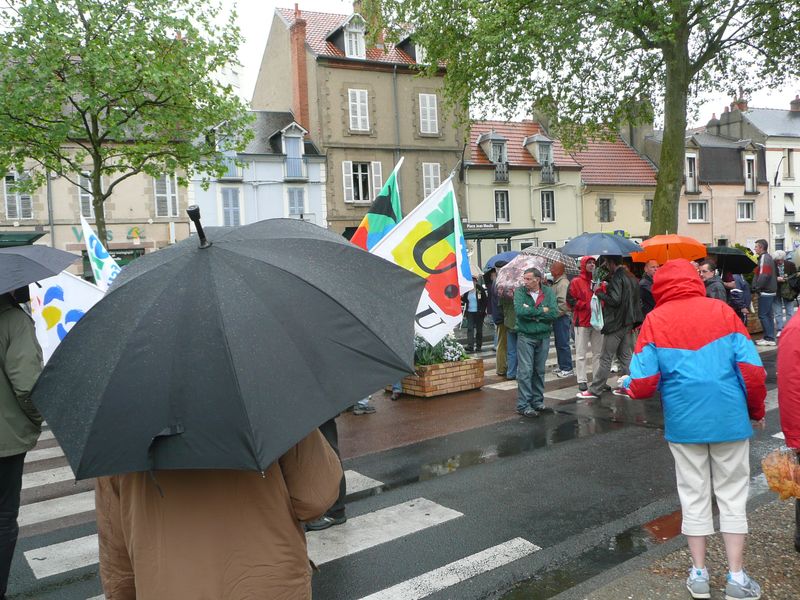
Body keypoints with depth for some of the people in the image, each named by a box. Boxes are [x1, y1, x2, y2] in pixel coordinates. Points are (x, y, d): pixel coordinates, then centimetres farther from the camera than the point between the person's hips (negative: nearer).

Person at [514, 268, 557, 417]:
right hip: (525, 336, -3)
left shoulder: (548, 292, 0)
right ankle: (523, 405, 0)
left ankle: (537, 401, 25)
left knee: (539, 371, 13)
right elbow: (519, 310, -21)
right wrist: (542, 311, -14)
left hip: (543, 336, 3)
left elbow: (554, 313, -12)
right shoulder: (520, 291, -4)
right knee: (525, 371, -5)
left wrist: (532, 313, -15)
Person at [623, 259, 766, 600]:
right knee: (732, 495, 13)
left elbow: (643, 383, -10)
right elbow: (752, 369, -6)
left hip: (684, 422, 0)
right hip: (730, 418, 1)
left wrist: (627, 386, 12)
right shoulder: (722, 310, -3)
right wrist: (757, 410, 9)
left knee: (694, 495, 13)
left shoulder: (655, 320, -5)